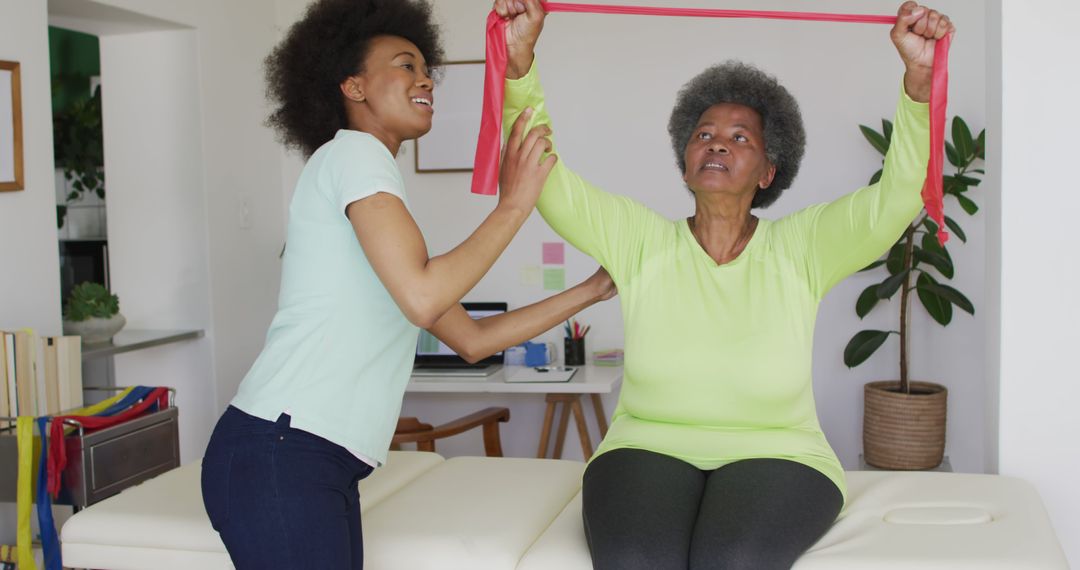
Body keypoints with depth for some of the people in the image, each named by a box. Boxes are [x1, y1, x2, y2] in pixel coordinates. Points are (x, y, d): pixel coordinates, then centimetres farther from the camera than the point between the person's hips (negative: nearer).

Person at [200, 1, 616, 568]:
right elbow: (422, 298, -19)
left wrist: (593, 290, 22)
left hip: (325, 466, 9)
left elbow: (471, 338, 23)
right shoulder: (352, 151, -3)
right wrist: (514, 204, -7)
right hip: (277, 455, -9)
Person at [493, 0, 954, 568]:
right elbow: (545, 180, -7)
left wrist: (919, 78, -26)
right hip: (648, 450, 1)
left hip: (776, 456, 0)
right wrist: (519, 62, -21)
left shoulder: (800, 247, 2)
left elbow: (898, 196, -12)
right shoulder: (641, 239, 3)